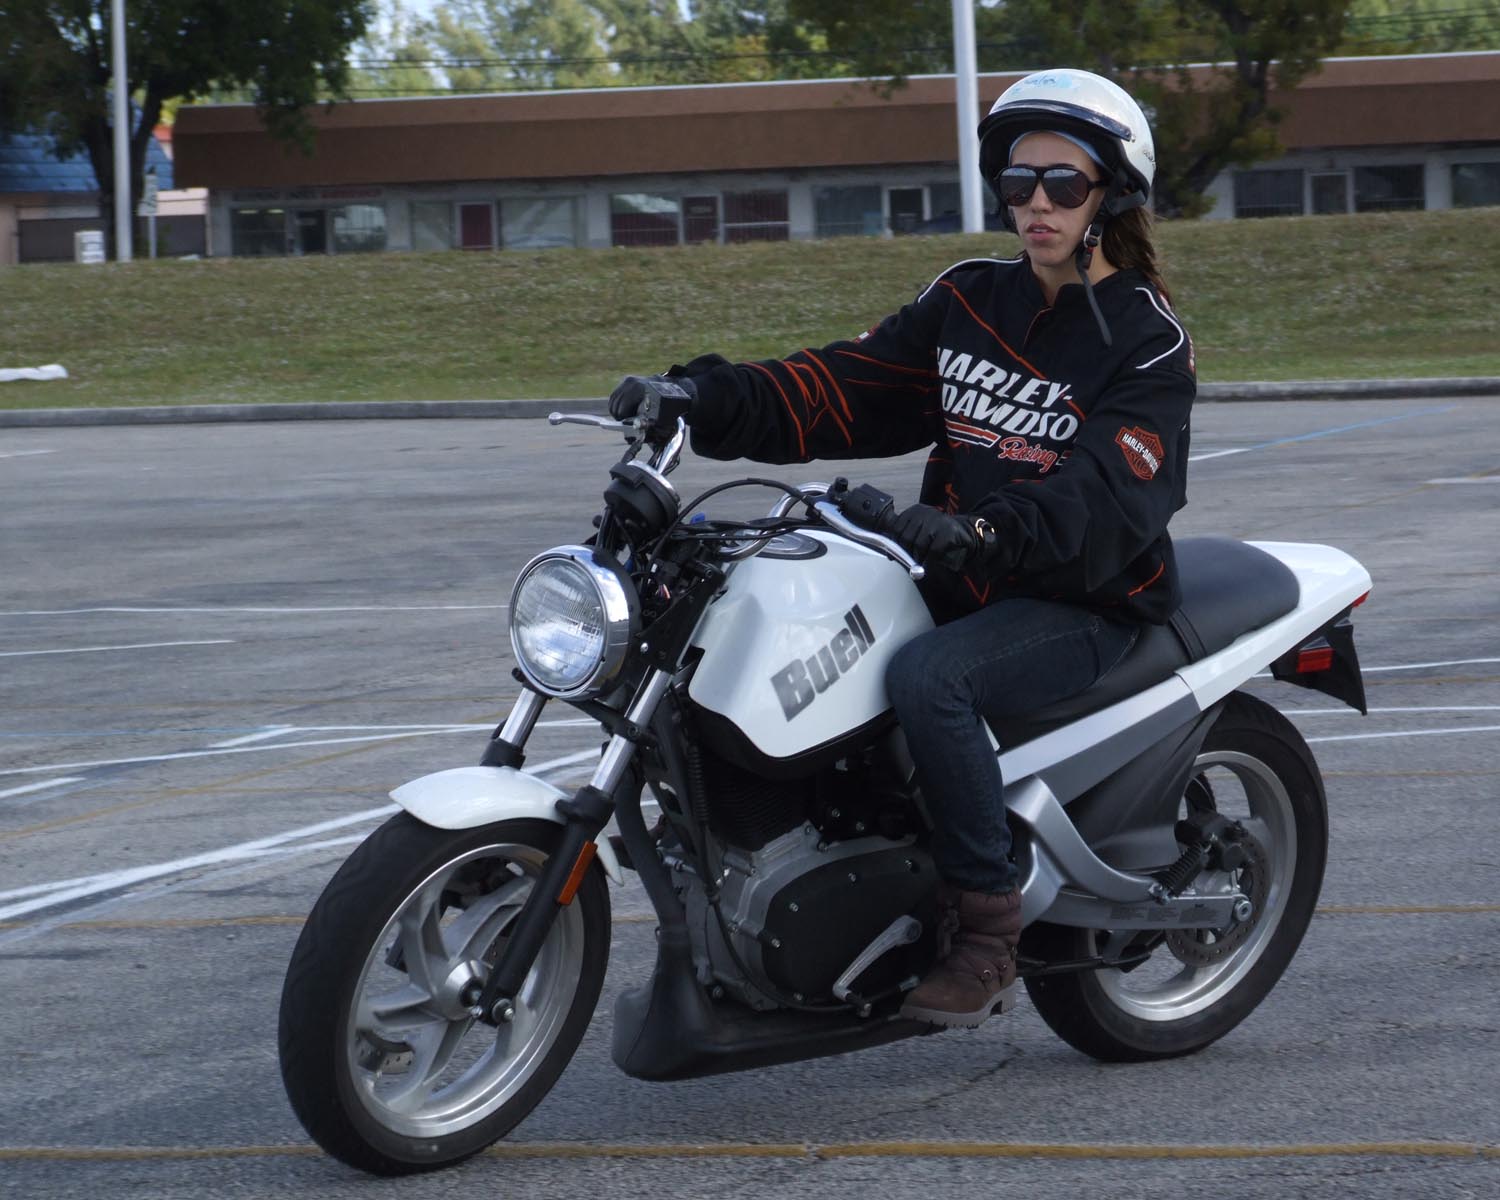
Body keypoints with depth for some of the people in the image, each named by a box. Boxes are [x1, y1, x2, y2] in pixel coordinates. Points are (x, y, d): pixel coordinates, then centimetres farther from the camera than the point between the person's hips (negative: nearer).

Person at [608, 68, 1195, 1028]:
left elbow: (1112, 493, -22)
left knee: (926, 677, -35)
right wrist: (708, 400, -10)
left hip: (1084, 604, -7)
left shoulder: (1146, 339, -7)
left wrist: (987, 532, -40)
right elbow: (850, 388, 6)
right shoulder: (969, 300, 13)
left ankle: (988, 928, -25)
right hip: (959, 585, 7)